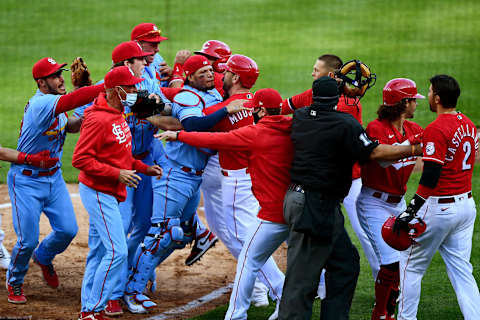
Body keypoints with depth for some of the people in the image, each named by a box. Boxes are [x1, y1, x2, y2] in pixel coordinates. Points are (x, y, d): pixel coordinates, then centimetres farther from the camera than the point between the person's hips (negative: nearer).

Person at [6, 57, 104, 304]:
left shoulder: (54, 102, 2)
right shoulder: (40, 103, -25)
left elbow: (69, 126, 17)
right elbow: (73, 100, -37)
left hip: (53, 178, 8)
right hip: (26, 180, -8)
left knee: (67, 230, 0)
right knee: (27, 241, -4)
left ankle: (43, 257, 32)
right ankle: (14, 283, 22)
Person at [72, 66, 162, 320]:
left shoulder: (118, 116, 12)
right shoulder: (99, 119, -20)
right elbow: (80, 159, -23)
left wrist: (143, 168, 11)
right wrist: (117, 173, -24)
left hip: (108, 193, 10)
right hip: (98, 192, -10)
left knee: (99, 251, 13)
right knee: (117, 251, -13)